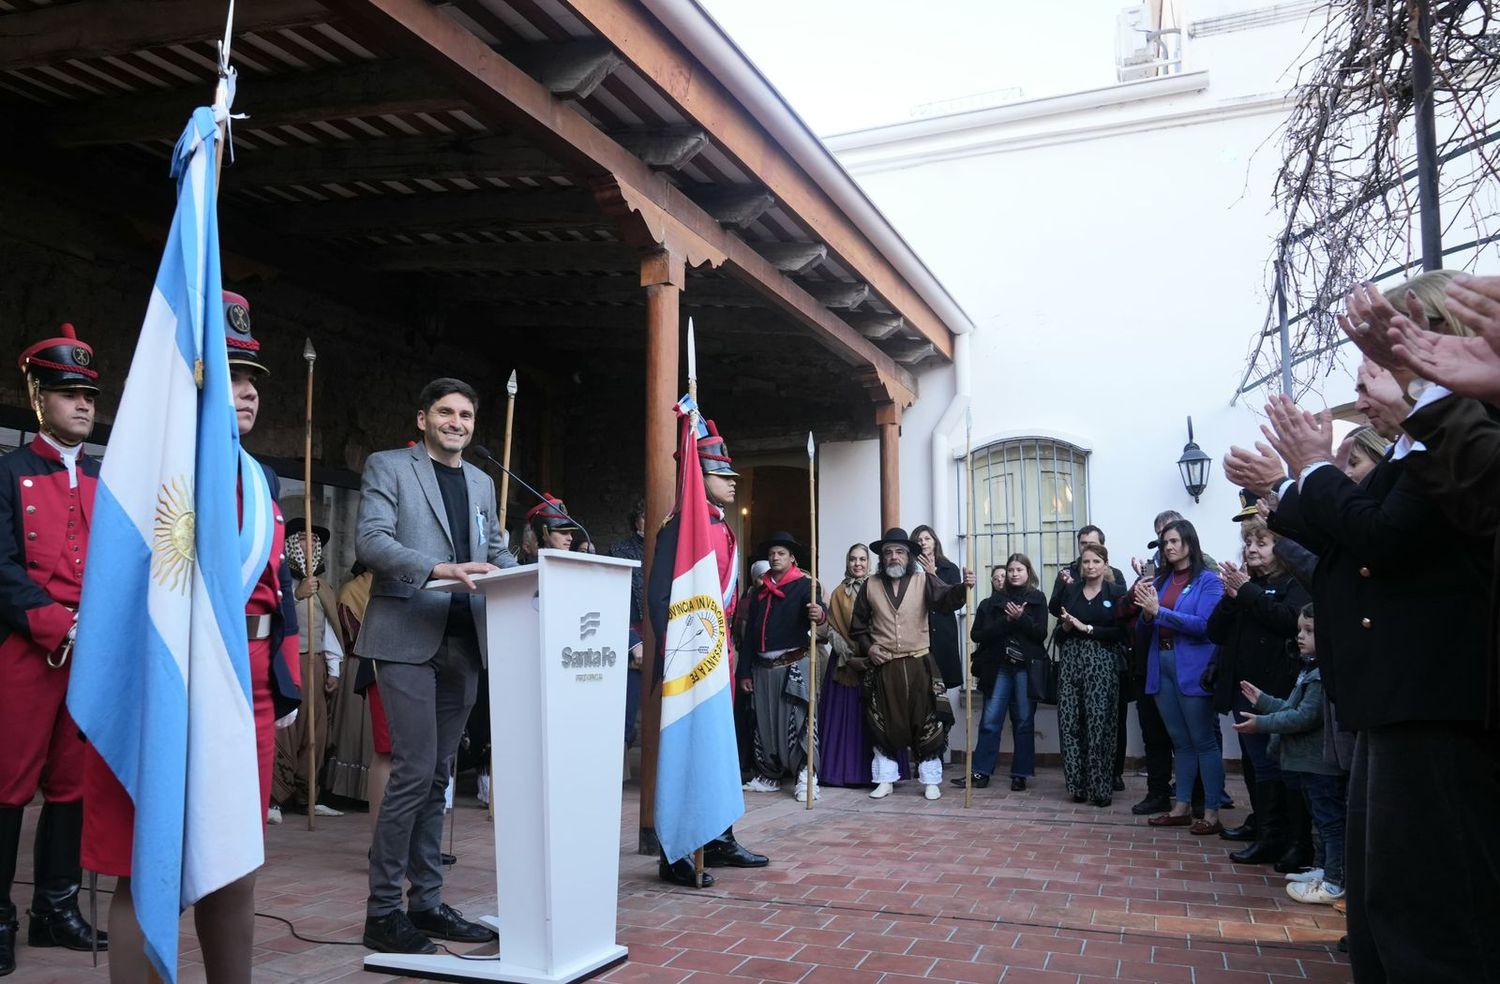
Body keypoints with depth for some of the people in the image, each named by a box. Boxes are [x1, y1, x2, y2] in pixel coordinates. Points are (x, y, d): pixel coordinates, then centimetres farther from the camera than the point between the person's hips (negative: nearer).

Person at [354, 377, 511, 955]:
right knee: (414, 771, -8)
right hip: (408, 638, -6)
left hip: (464, 642, 6)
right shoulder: (388, 467, 2)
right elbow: (370, 541, -10)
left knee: (437, 776, 10)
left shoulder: (481, 483, 20)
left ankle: (426, 902, 19)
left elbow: (496, 553, 19)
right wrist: (440, 569, -25)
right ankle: (383, 911, 5)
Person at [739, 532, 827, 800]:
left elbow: (817, 610, -19)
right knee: (764, 723, 9)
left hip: (794, 664, -5)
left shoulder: (805, 585, 0)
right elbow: (749, 632, 17)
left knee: (797, 722, -9)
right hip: (762, 666, 6)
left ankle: (807, 778, -8)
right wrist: (744, 670, 12)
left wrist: (819, 615, -45)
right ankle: (769, 775, 19)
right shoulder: (760, 590, 16)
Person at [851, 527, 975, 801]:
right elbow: (858, 625, 14)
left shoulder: (924, 580, 0)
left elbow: (945, 599, -19)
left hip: (919, 665, -1)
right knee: (885, 724, 8)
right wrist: (868, 647, -2)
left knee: (926, 722, 2)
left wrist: (962, 587, -39)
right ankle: (885, 780, 20)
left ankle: (931, 781, 15)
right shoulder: (870, 585, 6)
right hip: (883, 667, 2)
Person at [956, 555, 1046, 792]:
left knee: (1024, 721, 4)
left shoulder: (1037, 599, 6)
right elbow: (977, 634, 0)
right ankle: (980, 772, 4)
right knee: (990, 721, 0)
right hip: (999, 666, 1)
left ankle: (1020, 774, 12)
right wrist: (1006, 622, -11)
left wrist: (1021, 618, -16)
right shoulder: (994, 601, 8)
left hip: (1026, 667, -1)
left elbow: (1041, 633, -3)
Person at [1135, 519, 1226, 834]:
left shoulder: (1208, 580, -4)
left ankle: (1212, 813, 3)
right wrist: (1146, 612, -9)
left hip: (1192, 669, -6)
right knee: (1180, 742, 13)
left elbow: (1203, 624, -16)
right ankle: (1182, 807, 20)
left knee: (1203, 741, -2)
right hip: (1161, 667, 6)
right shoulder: (1160, 581, 12)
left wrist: (1158, 611, -18)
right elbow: (1144, 631, 12)